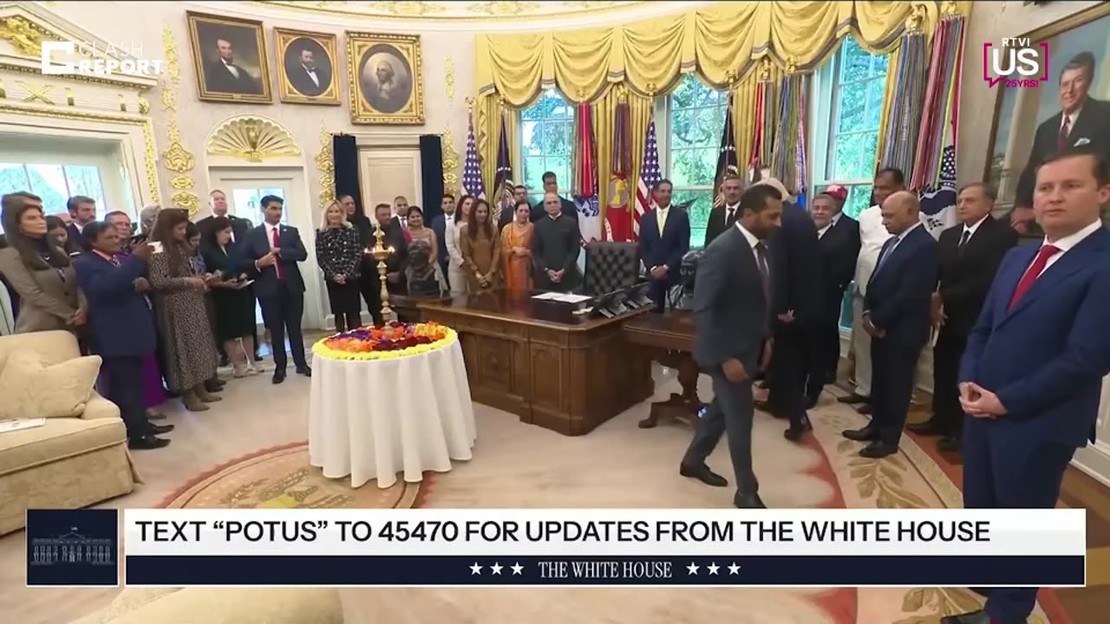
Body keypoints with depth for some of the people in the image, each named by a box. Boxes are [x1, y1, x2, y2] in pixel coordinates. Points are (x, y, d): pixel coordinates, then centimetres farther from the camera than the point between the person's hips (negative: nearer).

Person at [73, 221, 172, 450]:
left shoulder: (123, 258, 14)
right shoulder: (84, 264, -9)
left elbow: (140, 281, 23)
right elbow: (105, 287, -26)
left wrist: (142, 283, -1)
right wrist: (135, 259, -29)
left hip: (134, 330, 8)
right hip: (114, 336, -8)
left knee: (135, 383, 15)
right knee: (123, 386, -4)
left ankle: (141, 424, 24)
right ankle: (136, 435, 0)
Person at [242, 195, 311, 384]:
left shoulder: (292, 231, 7)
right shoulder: (252, 234, 4)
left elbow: (302, 254, -6)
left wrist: (280, 252, -16)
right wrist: (258, 263, -17)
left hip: (292, 286, 1)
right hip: (268, 289, -1)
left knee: (295, 327, 8)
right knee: (275, 330, 6)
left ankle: (301, 364, 17)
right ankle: (280, 367, 16)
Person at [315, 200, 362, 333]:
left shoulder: (351, 230, 3)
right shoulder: (321, 233, 4)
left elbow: (358, 254, -2)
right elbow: (320, 258, 0)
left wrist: (347, 273, -11)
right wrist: (333, 275, -11)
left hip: (351, 277, -1)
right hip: (332, 279, 1)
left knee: (354, 311, 0)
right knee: (338, 312, 6)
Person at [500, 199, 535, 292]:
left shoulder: (533, 228, 1)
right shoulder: (507, 228, 5)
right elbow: (503, 251, 5)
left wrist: (526, 252, -14)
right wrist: (514, 249, -11)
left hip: (528, 267, -1)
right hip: (512, 268, 1)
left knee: (528, 292, -3)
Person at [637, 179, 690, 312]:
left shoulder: (681, 215, 1)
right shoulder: (646, 217, 9)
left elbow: (684, 247, -5)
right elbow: (642, 247, 6)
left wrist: (667, 267, -11)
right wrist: (652, 268, -8)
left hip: (675, 272, -2)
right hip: (653, 273, 2)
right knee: (655, 310, 2)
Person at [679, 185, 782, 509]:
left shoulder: (761, 247, 4)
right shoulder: (722, 251, -23)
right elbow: (703, 310, -25)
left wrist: (766, 337, 11)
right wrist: (725, 357, -25)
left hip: (748, 347, 9)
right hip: (727, 351, -9)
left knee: (723, 407, 20)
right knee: (740, 417, 3)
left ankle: (693, 461, 40)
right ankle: (747, 491, 22)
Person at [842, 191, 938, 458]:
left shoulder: (924, 246, -18)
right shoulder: (892, 242, 11)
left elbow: (910, 294, -22)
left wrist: (877, 320, -15)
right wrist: (868, 314, 0)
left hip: (903, 329, -8)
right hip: (881, 326, 8)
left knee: (897, 383, 6)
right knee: (880, 379, 17)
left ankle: (889, 438, 18)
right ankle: (877, 426, 32)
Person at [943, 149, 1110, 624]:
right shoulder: (1017, 257, 10)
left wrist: (1006, 401, -16)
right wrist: (968, 381, -4)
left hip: (1039, 423, -7)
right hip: (982, 408, 7)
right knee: (979, 504, 22)